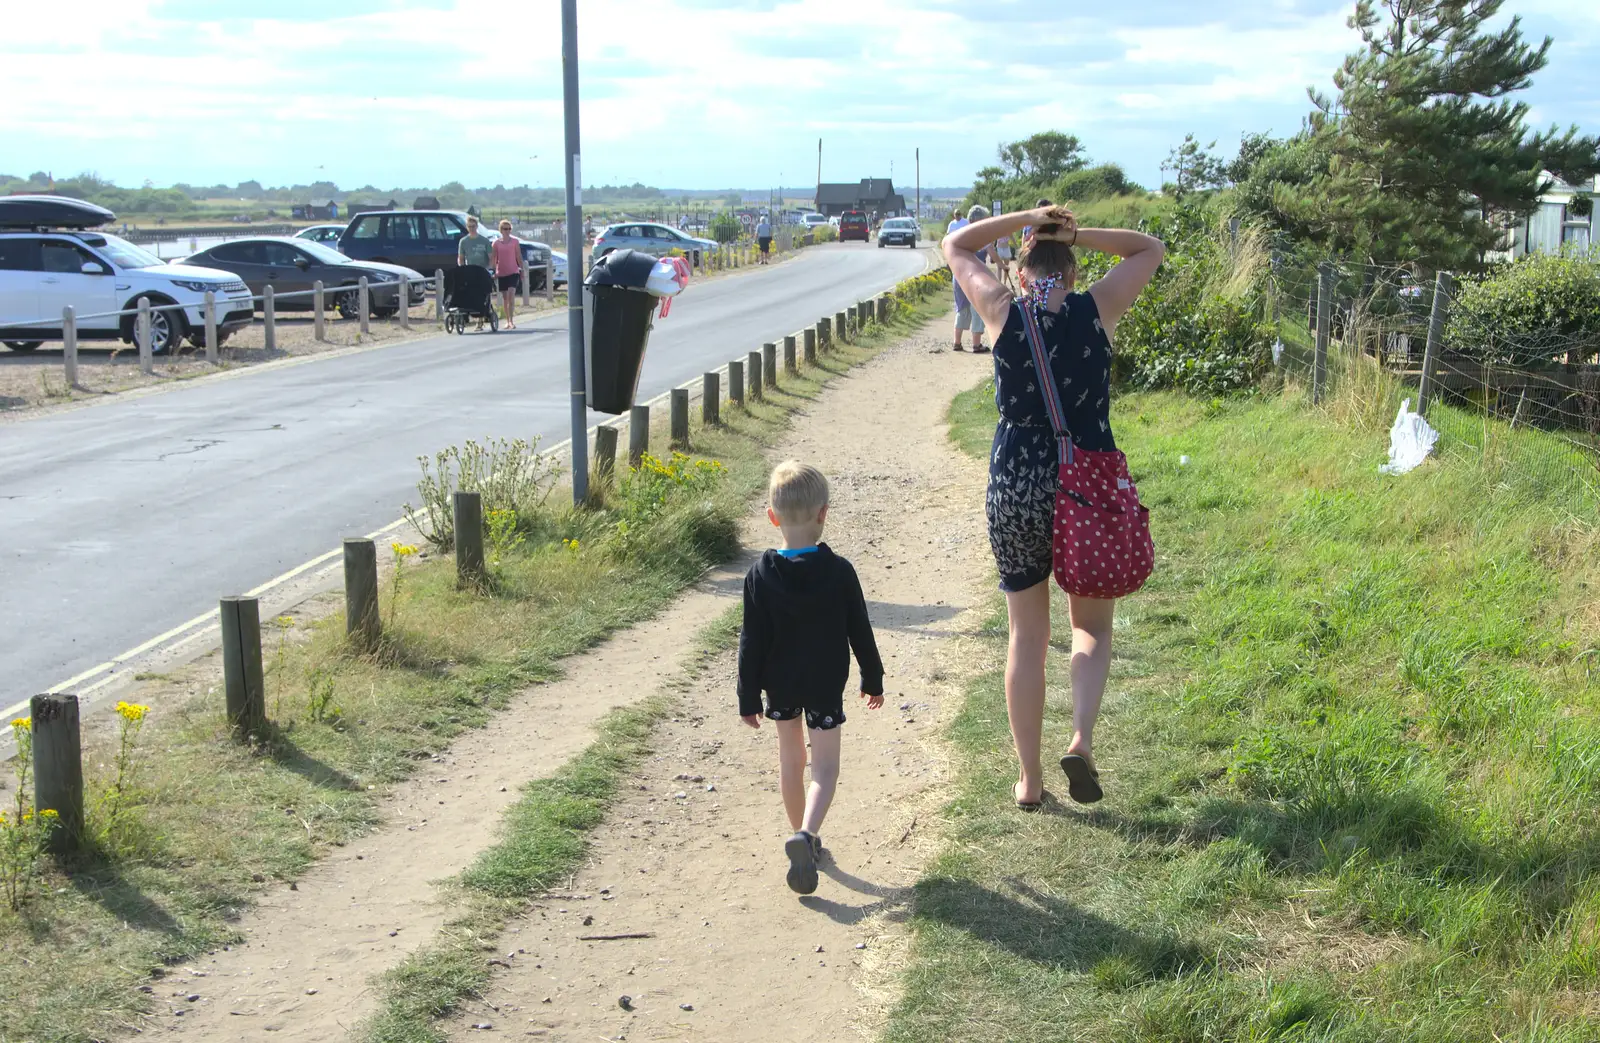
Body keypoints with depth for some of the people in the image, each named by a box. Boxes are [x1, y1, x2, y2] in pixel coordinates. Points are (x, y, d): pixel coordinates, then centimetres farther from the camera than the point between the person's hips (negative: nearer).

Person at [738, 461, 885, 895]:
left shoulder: (761, 575, -12)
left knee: (790, 758, 19)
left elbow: (752, 643, -8)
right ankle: (807, 834, -20)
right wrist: (873, 679, 10)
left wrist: (748, 698, 1)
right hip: (826, 685, -2)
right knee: (824, 765, 3)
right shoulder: (839, 572, -13)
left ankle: (803, 837, 29)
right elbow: (860, 633, -4)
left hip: (780, 685, 2)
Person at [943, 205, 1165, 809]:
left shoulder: (1004, 313, -3)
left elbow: (955, 247, 14)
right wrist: (1076, 235, 3)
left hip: (1014, 489, 1)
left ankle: (1029, 780, 16)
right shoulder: (1096, 310, -4)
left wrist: (1028, 219, 7)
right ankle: (1082, 739, -7)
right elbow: (1151, 249, 13)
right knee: (1092, 626, 17)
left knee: (1027, 637, 11)